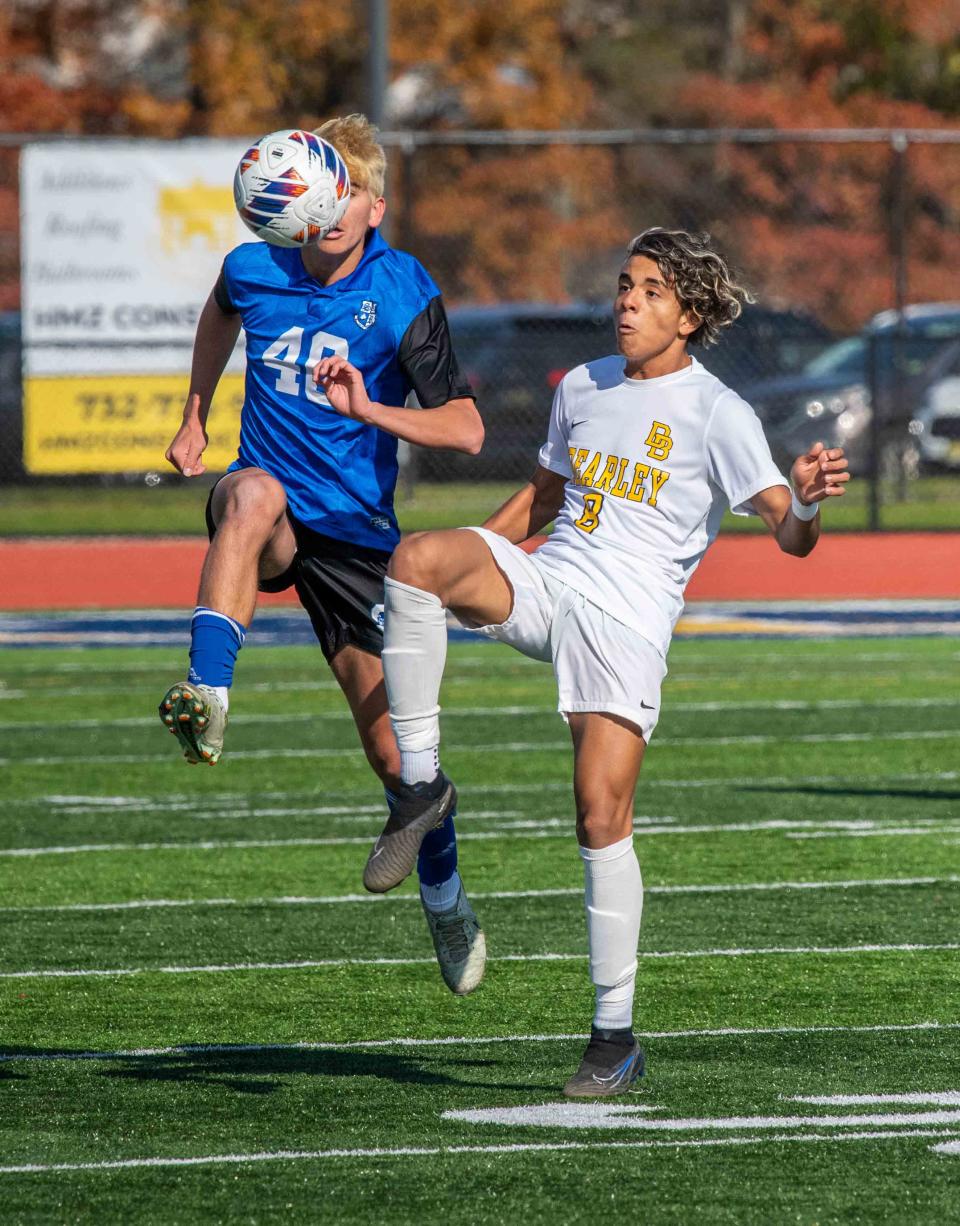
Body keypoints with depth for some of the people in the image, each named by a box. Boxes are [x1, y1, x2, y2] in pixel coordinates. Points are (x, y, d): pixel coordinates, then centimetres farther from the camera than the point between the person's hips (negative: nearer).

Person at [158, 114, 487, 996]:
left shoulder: (404, 295, -10)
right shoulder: (255, 270, -2)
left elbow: (465, 429, -11)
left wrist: (369, 408, -25)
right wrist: (195, 419, 24)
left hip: (356, 531, -1)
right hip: (270, 517, 1)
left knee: (393, 745, 0)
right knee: (253, 491, -39)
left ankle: (446, 903, 26)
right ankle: (207, 700, -52)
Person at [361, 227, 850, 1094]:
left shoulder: (717, 414, -3)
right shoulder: (582, 389, 15)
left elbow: (789, 535, -11)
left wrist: (808, 500, -34)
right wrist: (467, 569, 27)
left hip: (626, 623, -4)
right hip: (540, 588, 5)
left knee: (602, 818, -12)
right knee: (419, 557, -26)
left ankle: (616, 1036, -1)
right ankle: (420, 782, -16)